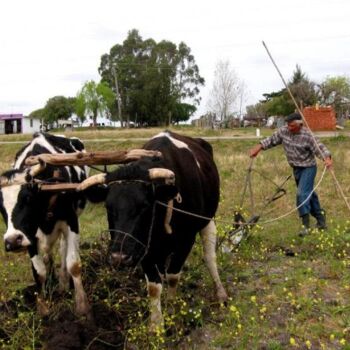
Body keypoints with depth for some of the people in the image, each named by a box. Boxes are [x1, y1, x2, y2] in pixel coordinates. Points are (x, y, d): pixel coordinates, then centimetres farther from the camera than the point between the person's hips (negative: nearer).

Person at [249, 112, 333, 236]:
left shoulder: (307, 136, -22)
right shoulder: (283, 131, -6)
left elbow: (320, 148, -26)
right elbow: (272, 140, 5)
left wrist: (327, 159, -45)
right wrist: (259, 147, -5)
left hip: (308, 167, -7)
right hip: (296, 169, 7)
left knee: (302, 194, -19)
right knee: (309, 194, 16)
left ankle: (306, 225, -14)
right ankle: (321, 221, 31)